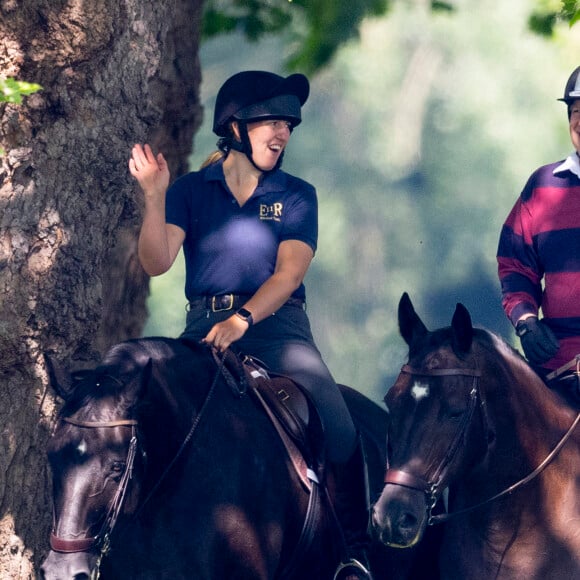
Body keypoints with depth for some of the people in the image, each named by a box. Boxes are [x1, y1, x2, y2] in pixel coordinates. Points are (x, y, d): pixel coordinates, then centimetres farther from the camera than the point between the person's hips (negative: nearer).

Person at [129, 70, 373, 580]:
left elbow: (289, 271, -5)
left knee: (337, 423, -20)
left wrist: (244, 319, -21)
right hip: (206, 325, 1)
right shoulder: (193, 190, 7)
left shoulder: (296, 195, 7)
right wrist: (154, 196, -18)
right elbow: (156, 262, -4)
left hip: (276, 323, -1)